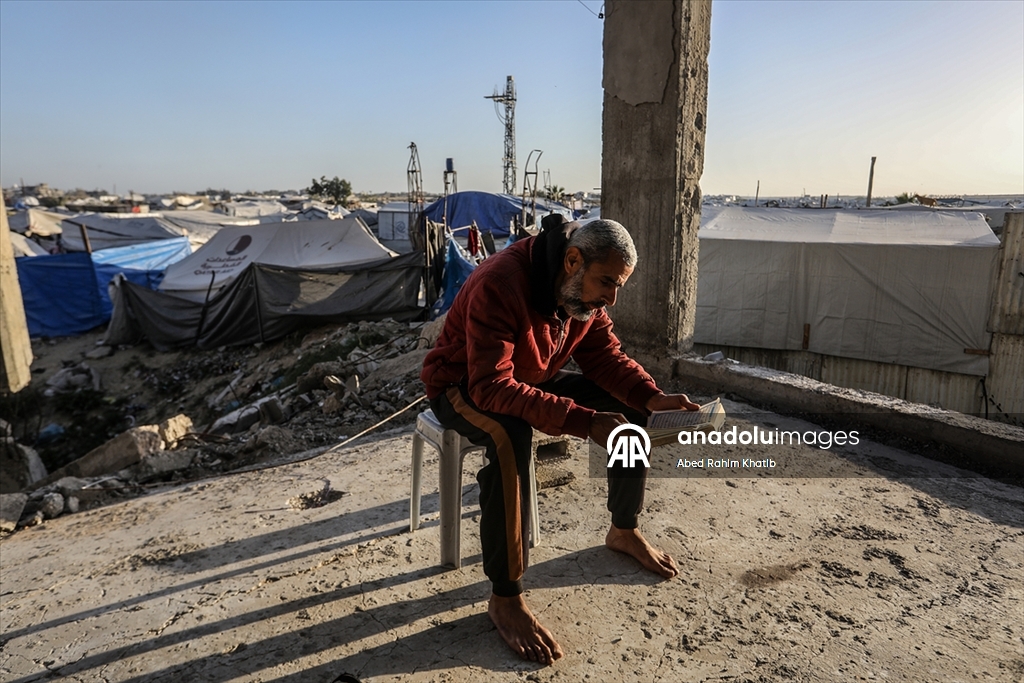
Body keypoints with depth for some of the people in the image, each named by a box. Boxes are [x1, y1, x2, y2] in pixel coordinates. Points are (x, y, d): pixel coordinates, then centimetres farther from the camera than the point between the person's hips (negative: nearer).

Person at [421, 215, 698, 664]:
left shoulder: (583, 290, -9)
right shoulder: (499, 285, -34)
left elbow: (604, 356, -3)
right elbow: (492, 387, -39)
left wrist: (652, 398, -21)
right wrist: (583, 421, -45)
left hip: (535, 380, 7)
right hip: (463, 385, -7)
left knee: (633, 410, -3)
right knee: (511, 438, -39)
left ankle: (624, 531, 16)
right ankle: (504, 597, -25)